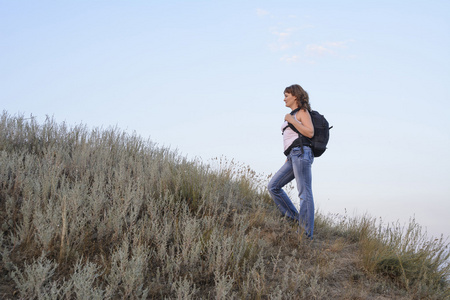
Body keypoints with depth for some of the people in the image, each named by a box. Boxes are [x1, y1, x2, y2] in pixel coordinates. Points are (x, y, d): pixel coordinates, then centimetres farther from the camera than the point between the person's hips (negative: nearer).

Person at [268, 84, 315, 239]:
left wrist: (291, 120, -9)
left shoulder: (302, 112, 2)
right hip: (292, 157, 10)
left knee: (305, 193, -11)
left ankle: (307, 234, -12)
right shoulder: (292, 115, 27)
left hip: (301, 153, -10)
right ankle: (295, 218, 5)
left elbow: (310, 133, -13)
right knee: (273, 186, 3)